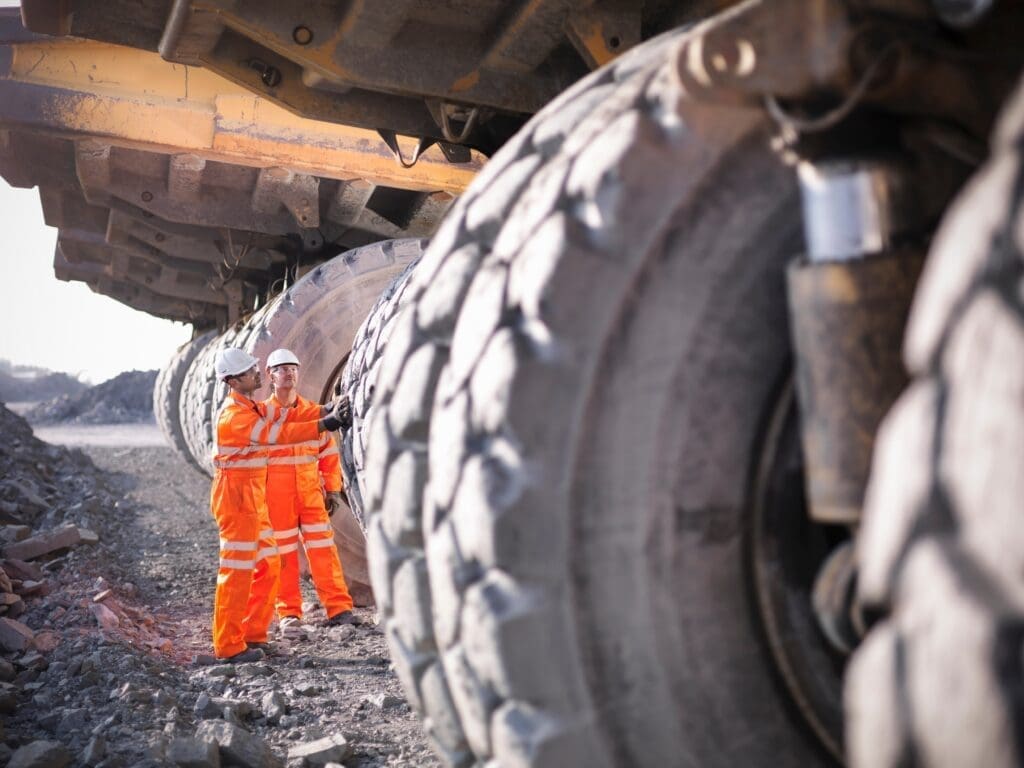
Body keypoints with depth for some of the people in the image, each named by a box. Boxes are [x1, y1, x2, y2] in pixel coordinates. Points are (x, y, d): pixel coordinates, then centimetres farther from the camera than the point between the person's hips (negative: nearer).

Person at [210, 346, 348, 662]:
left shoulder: (253, 407, 13)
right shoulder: (234, 415, -19)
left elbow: (286, 416, 6)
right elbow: (278, 433, -24)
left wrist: (325, 412, -7)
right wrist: (324, 424, -26)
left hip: (254, 496, 10)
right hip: (236, 494, -10)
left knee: (268, 565, 13)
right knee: (238, 570, -5)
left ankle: (253, 635, 22)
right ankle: (229, 645, 2)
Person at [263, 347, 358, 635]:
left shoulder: (314, 412, 8)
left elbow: (329, 453, 12)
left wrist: (333, 488, 8)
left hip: (311, 492, 2)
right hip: (275, 495, -2)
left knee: (323, 548, 0)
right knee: (283, 553, 5)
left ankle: (339, 608, 5)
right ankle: (289, 614, 15)